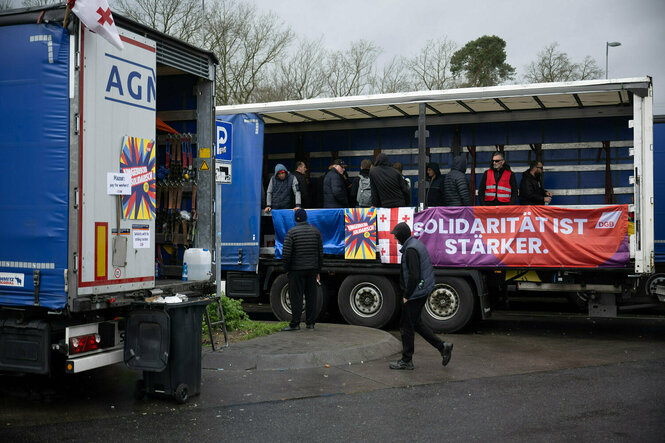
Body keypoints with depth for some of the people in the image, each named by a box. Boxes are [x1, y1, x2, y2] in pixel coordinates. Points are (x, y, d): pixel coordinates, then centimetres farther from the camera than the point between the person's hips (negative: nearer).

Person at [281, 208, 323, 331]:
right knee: (311, 296, 8)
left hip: (297, 270, -4)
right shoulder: (315, 231, 6)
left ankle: (295, 323, -2)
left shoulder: (292, 232, -8)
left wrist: (287, 269, 0)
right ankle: (310, 323, 12)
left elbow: (286, 253, -12)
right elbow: (320, 253, 8)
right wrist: (318, 270, 14)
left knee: (296, 297, -2)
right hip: (312, 269, 4)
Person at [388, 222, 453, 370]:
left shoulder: (411, 250, -21)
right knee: (416, 323, 20)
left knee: (406, 326, 2)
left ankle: (406, 361, 12)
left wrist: (406, 295, -16)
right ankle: (442, 346, 18)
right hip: (424, 291, 10)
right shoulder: (417, 244, 11)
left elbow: (414, 276, -26)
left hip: (415, 294, -10)